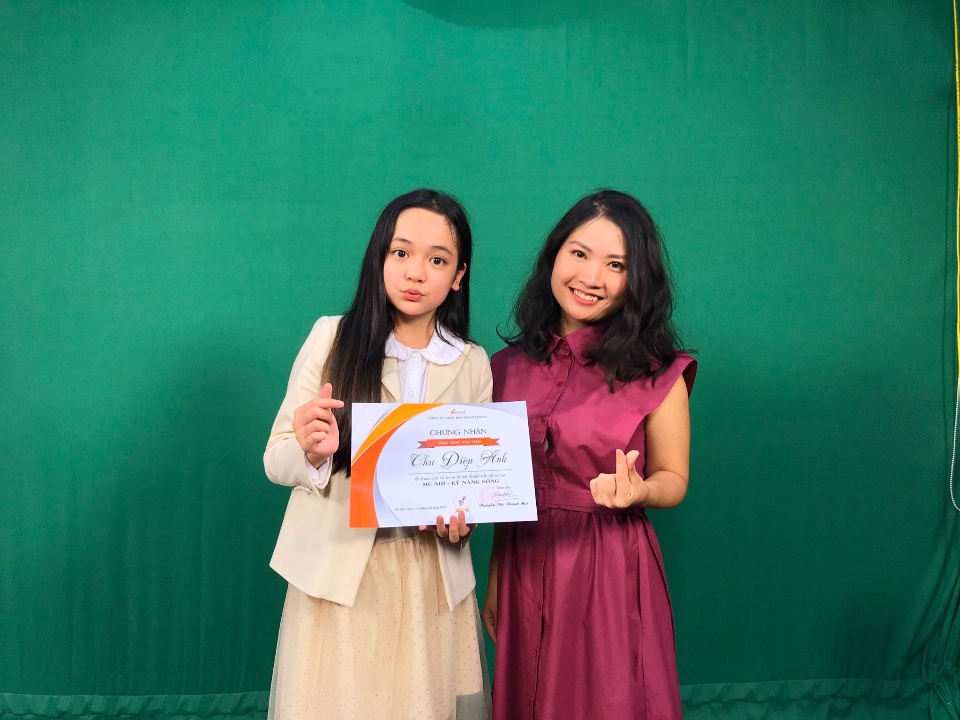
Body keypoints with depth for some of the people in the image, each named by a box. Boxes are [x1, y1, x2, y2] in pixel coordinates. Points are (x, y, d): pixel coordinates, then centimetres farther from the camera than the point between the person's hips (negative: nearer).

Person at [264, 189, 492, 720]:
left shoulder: (473, 364, 4)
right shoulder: (332, 339, -5)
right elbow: (275, 462, -4)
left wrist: (462, 515, -9)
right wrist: (312, 451, -26)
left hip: (433, 578, 2)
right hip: (339, 571, -2)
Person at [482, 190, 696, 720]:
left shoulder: (657, 372, -8)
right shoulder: (511, 364, 3)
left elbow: (673, 480, 0)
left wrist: (637, 491, -23)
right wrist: (493, 584, 12)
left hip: (610, 574, -3)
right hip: (524, 569, 4)